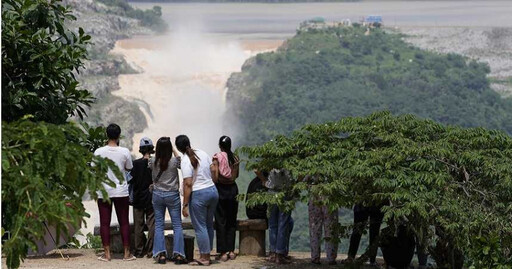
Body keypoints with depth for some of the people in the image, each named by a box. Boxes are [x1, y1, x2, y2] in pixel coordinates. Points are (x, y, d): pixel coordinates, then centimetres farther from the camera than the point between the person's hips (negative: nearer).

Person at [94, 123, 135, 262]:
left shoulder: (99, 152, -7)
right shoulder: (124, 152, -7)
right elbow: (129, 168, 6)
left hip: (103, 192, 0)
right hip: (121, 191, 0)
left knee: (104, 223, 5)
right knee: (124, 222, 8)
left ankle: (107, 254, 5)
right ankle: (127, 253, 11)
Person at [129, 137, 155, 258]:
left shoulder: (136, 163, -6)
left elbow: (131, 180, -3)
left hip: (138, 198, 1)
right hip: (152, 198, 0)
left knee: (138, 225, 7)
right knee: (152, 224, 4)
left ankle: (139, 251, 9)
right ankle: (150, 251, 3)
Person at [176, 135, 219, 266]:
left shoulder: (186, 160, -14)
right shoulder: (203, 153, 6)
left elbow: (188, 184, -17)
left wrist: (185, 205, -13)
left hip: (198, 195, -7)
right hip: (213, 190, 7)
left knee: (200, 227, 1)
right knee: (209, 225, 16)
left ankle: (204, 258, 4)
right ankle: (207, 254, 23)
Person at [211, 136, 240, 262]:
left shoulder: (217, 158, -12)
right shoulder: (235, 158, 0)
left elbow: (215, 178, -16)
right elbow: (236, 176, 9)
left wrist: (212, 169, 2)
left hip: (220, 189, -3)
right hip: (233, 189, 4)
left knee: (221, 222, 2)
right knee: (231, 221, 13)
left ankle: (223, 252, -1)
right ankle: (231, 250, 14)